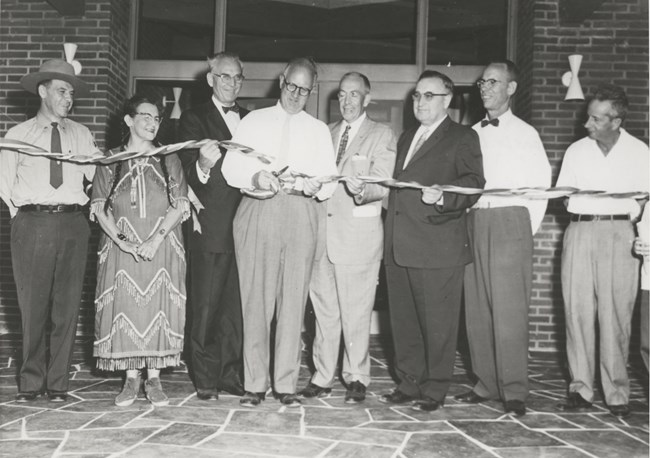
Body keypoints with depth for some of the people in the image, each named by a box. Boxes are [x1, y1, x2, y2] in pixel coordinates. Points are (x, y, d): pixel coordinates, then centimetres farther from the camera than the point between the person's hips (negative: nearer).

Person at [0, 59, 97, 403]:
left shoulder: (81, 135, 13)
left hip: (72, 223, 1)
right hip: (31, 223, -1)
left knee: (67, 306, 2)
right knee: (32, 306, 1)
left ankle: (58, 382, 12)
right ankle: (31, 381, 15)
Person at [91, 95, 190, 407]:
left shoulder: (169, 160, 8)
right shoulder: (111, 160, 7)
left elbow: (180, 205, -1)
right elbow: (99, 207, 2)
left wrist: (156, 239, -14)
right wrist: (121, 240, -13)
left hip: (162, 245, 0)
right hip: (121, 245, 0)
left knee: (159, 306, -2)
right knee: (124, 307, -1)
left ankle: (153, 379, 6)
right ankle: (131, 378, 9)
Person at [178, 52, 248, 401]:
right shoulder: (194, 120, 2)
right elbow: (188, 175, -9)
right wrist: (203, 165, -29)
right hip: (211, 228, -4)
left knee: (237, 306, 8)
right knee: (206, 307, 0)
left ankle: (231, 375, 17)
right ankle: (206, 380, 8)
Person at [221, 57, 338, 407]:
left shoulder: (318, 130, 20)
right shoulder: (253, 121, 17)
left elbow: (330, 178, 10)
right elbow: (231, 166, 6)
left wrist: (316, 185, -13)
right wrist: (255, 177, -15)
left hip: (301, 215, 1)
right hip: (257, 211, -1)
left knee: (293, 300, -3)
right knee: (255, 299, -4)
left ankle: (286, 384, 4)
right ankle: (255, 383, 3)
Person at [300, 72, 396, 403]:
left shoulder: (381, 135, 3)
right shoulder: (325, 132, 19)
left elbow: (383, 185, -8)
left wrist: (362, 190, -28)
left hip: (359, 231, -4)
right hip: (322, 228, 4)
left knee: (355, 311, -2)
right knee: (323, 308, 7)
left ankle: (356, 379, 9)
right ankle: (322, 376, 15)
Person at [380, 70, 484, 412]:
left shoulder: (462, 137, 2)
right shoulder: (405, 138, 24)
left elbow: (474, 184, -10)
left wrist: (443, 196, -26)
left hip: (438, 245, -7)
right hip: (399, 244, 7)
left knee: (437, 322, 0)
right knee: (402, 319, 11)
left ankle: (435, 390, 11)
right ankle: (409, 384, 22)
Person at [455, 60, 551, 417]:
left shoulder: (525, 133, 2)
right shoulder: (471, 134, 14)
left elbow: (541, 186, 0)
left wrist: (527, 230, -3)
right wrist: (465, 220, 3)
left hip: (510, 223, -5)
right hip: (474, 223, 5)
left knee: (509, 311, -7)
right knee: (476, 309, 6)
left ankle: (514, 391, 0)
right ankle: (486, 384, 16)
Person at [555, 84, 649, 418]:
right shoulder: (576, 150, 11)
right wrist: (582, 207, -3)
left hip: (618, 233, -2)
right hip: (579, 231, 2)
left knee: (615, 314, -4)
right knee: (577, 310, -1)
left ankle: (617, 394, 4)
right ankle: (580, 388, 6)